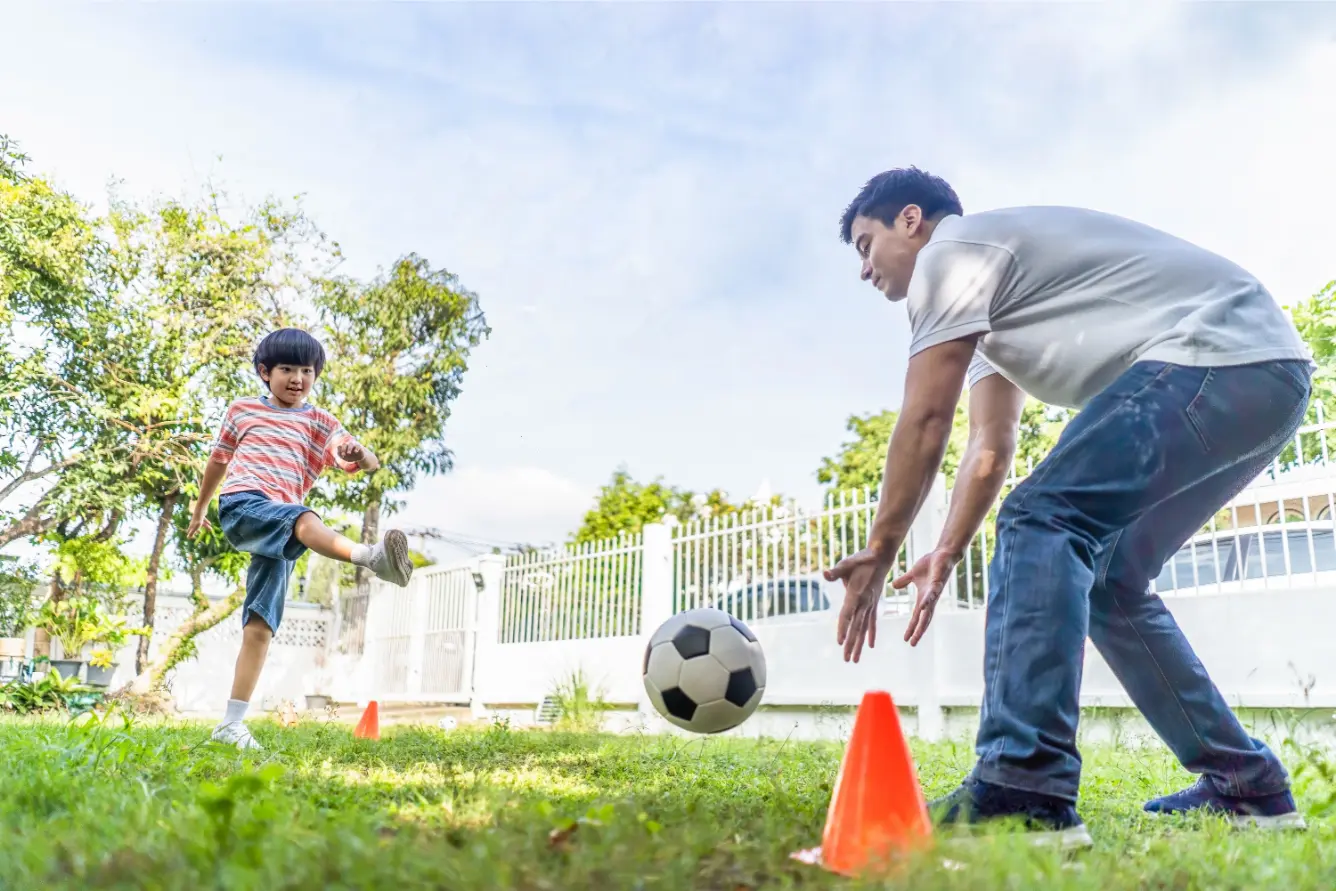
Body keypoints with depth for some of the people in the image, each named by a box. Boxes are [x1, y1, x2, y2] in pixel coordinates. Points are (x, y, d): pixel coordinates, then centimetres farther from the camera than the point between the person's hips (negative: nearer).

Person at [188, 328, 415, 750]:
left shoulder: (320, 422, 15)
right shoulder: (242, 409, 18)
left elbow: (367, 460, -1)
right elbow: (218, 461, 32)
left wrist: (360, 455, -25)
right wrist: (199, 508, 40)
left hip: (281, 528, 2)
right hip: (242, 504, -2)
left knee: (261, 624, -4)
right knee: (306, 521, -35)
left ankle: (232, 723, 0)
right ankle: (371, 556, -64)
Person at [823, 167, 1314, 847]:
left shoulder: (949, 249, -2)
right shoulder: (989, 291, 27)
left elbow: (924, 422, -9)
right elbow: (991, 445, 20)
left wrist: (878, 554, -3)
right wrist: (946, 554, 14)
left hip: (1217, 354, -10)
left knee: (1040, 519, -19)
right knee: (1107, 579, 13)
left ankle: (1021, 792, -26)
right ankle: (1248, 786, 19)